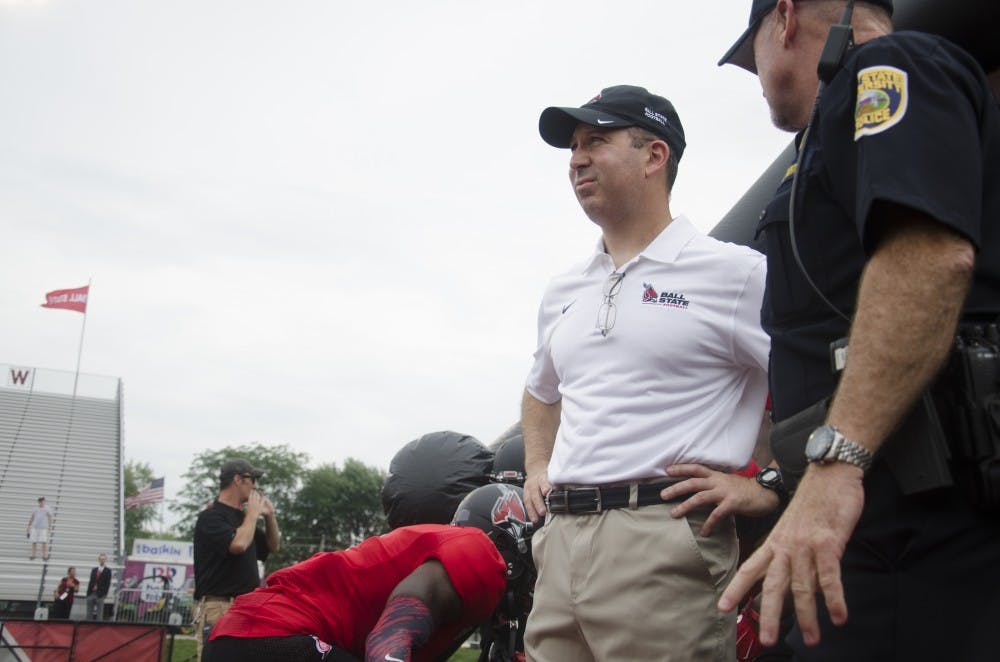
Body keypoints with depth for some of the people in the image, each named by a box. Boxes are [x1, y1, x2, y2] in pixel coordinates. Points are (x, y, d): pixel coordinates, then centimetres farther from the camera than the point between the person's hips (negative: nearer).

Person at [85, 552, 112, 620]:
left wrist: (104, 594, -12)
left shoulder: (107, 571, 1)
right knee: (89, 613, 6)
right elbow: (90, 582, 14)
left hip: (100, 594, -5)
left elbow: (108, 584, -4)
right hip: (91, 593, 5)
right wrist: (88, 593, 6)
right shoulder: (94, 570, 15)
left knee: (99, 614, -6)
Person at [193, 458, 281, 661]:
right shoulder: (210, 517, -7)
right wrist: (253, 513, -7)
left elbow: (273, 547, 27)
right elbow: (238, 544, -23)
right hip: (218, 608, -8)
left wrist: (269, 516, 12)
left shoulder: (243, 518, 18)